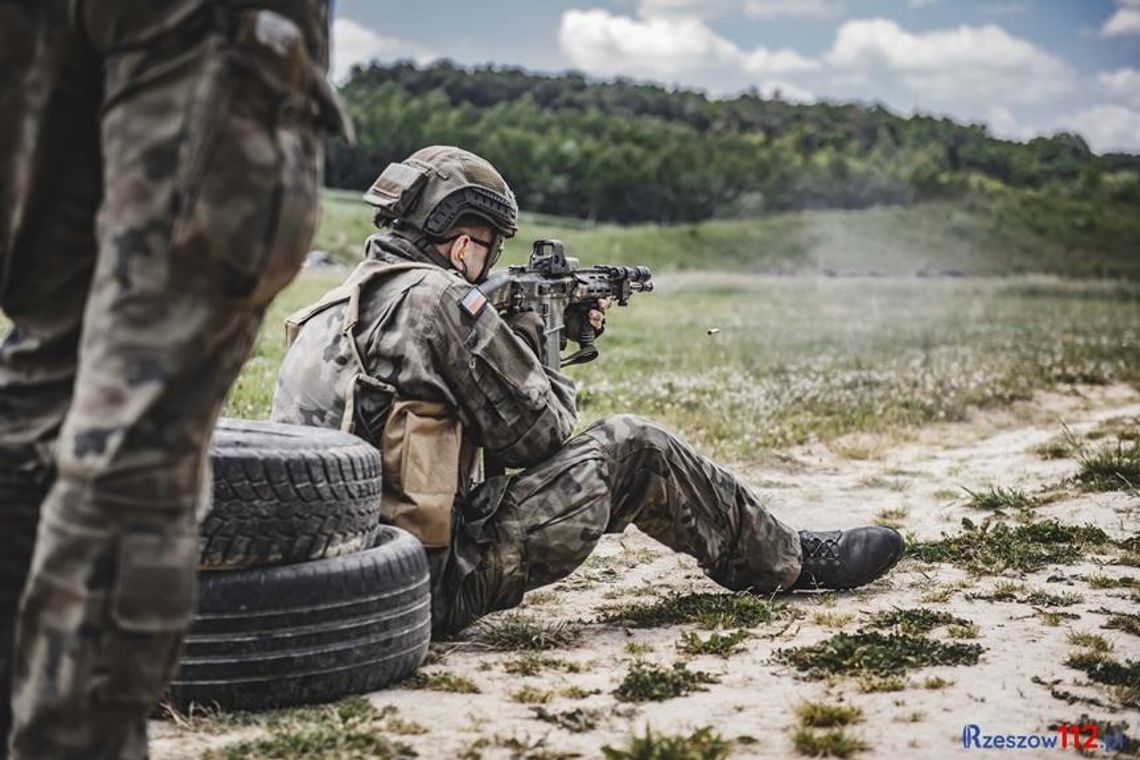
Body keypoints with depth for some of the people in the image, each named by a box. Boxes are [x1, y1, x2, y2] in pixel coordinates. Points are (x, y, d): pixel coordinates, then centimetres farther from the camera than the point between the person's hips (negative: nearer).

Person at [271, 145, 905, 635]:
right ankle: (795, 562, 21)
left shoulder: (329, 312, 14)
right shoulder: (436, 298, -13)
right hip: (438, 586, -9)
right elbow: (537, 433, -7)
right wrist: (545, 360, 12)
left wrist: (525, 341, 20)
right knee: (635, 449, 3)